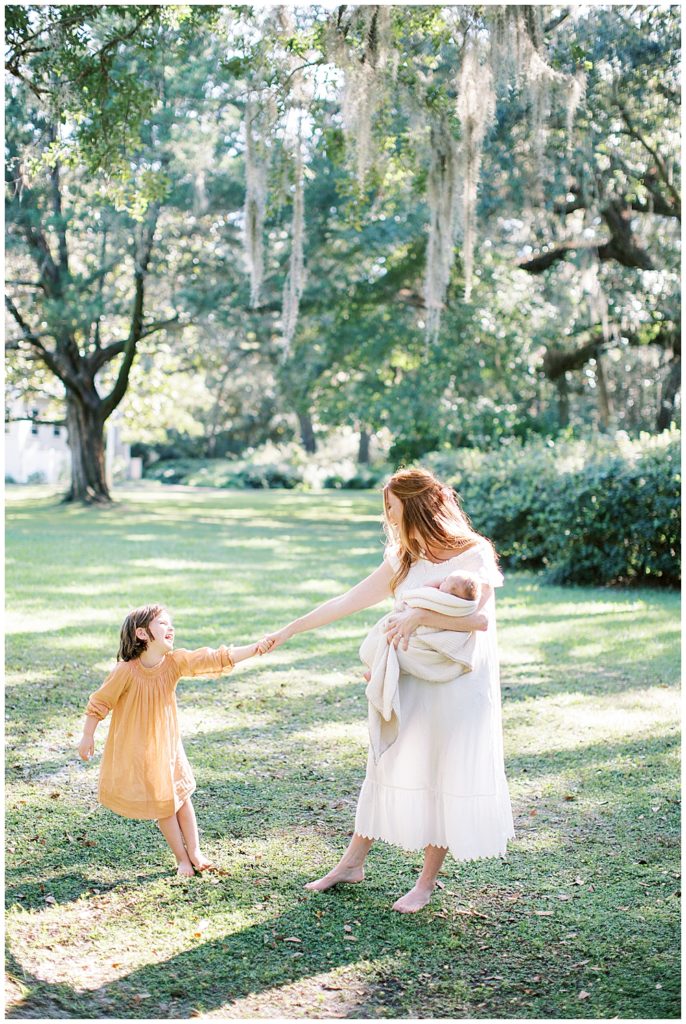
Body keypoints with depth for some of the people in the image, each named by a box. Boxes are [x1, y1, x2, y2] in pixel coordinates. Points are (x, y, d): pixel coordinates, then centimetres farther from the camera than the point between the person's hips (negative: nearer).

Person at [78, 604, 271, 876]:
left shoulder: (175, 662, -13)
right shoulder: (125, 671, -25)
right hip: (136, 750, -4)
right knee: (164, 803, 6)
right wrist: (87, 737, -5)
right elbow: (99, 703, -14)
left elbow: (217, 659, -19)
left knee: (182, 796, 12)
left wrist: (256, 648, -29)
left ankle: (194, 852, 26)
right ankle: (182, 858, 21)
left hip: (167, 744, 4)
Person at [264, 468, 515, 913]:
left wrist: (419, 615, -29)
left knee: (447, 777, 2)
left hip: (459, 685, -5)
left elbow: (479, 617, -24)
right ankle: (353, 863, 22)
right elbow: (347, 602, 10)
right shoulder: (404, 560, 8)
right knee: (389, 765, 10)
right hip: (411, 683, 6)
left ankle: (428, 881, 14)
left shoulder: (473, 555, -10)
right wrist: (289, 630, 8)